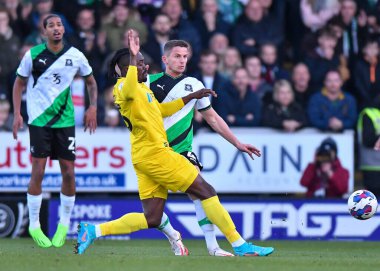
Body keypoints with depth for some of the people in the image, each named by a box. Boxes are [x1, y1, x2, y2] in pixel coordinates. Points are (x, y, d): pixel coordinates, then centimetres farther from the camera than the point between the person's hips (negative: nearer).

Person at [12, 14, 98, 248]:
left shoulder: (75, 56, -1)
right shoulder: (33, 55, -5)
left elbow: (91, 81, 14)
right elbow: (19, 83, 6)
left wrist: (93, 108, 2)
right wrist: (17, 113, -2)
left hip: (65, 121, 2)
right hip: (39, 121, -2)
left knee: (68, 172, 0)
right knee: (38, 172, -7)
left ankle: (64, 224, 15)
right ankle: (34, 226, 5)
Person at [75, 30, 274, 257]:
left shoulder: (142, 88, 21)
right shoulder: (124, 87, -10)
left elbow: (161, 110, 35)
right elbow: (130, 90, -36)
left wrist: (191, 97, 32)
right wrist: (132, 56, -37)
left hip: (146, 158, 10)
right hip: (155, 153, -10)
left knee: (151, 220, 4)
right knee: (206, 191, -3)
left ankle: (93, 230, 0)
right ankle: (240, 245, 0)